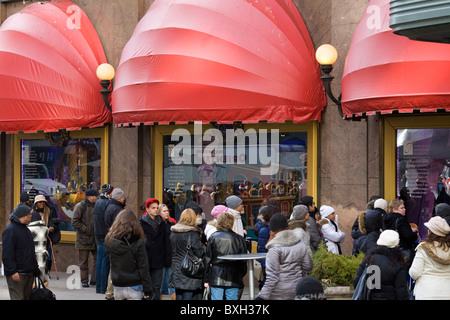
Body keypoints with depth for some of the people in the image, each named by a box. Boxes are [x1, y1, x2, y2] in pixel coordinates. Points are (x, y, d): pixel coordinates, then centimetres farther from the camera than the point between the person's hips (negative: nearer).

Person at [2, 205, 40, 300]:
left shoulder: (26, 230, 20)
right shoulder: (10, 230, -11)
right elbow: (7, 254, -18)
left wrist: (36, 270, 22)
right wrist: (13, 271, -23)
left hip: (28, 273, 9)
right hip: (16, 274, -9)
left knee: (27, 297, 11)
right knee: (18, 298, -12)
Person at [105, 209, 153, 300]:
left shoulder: (109, 241, -4)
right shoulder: (138, 243, -13)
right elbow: (143, 268, -11)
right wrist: (147, 291, -6)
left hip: (117, 288, 3)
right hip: (133, 288, -3)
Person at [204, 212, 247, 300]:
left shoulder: (213, 237, -1)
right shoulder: (239, 239, -1)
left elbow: (207, 259, 0)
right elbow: (243, 261, 3)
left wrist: (206, 279, 6)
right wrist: (241, 276, 17)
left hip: (216, 277, 0)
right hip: (233, 279, 0)